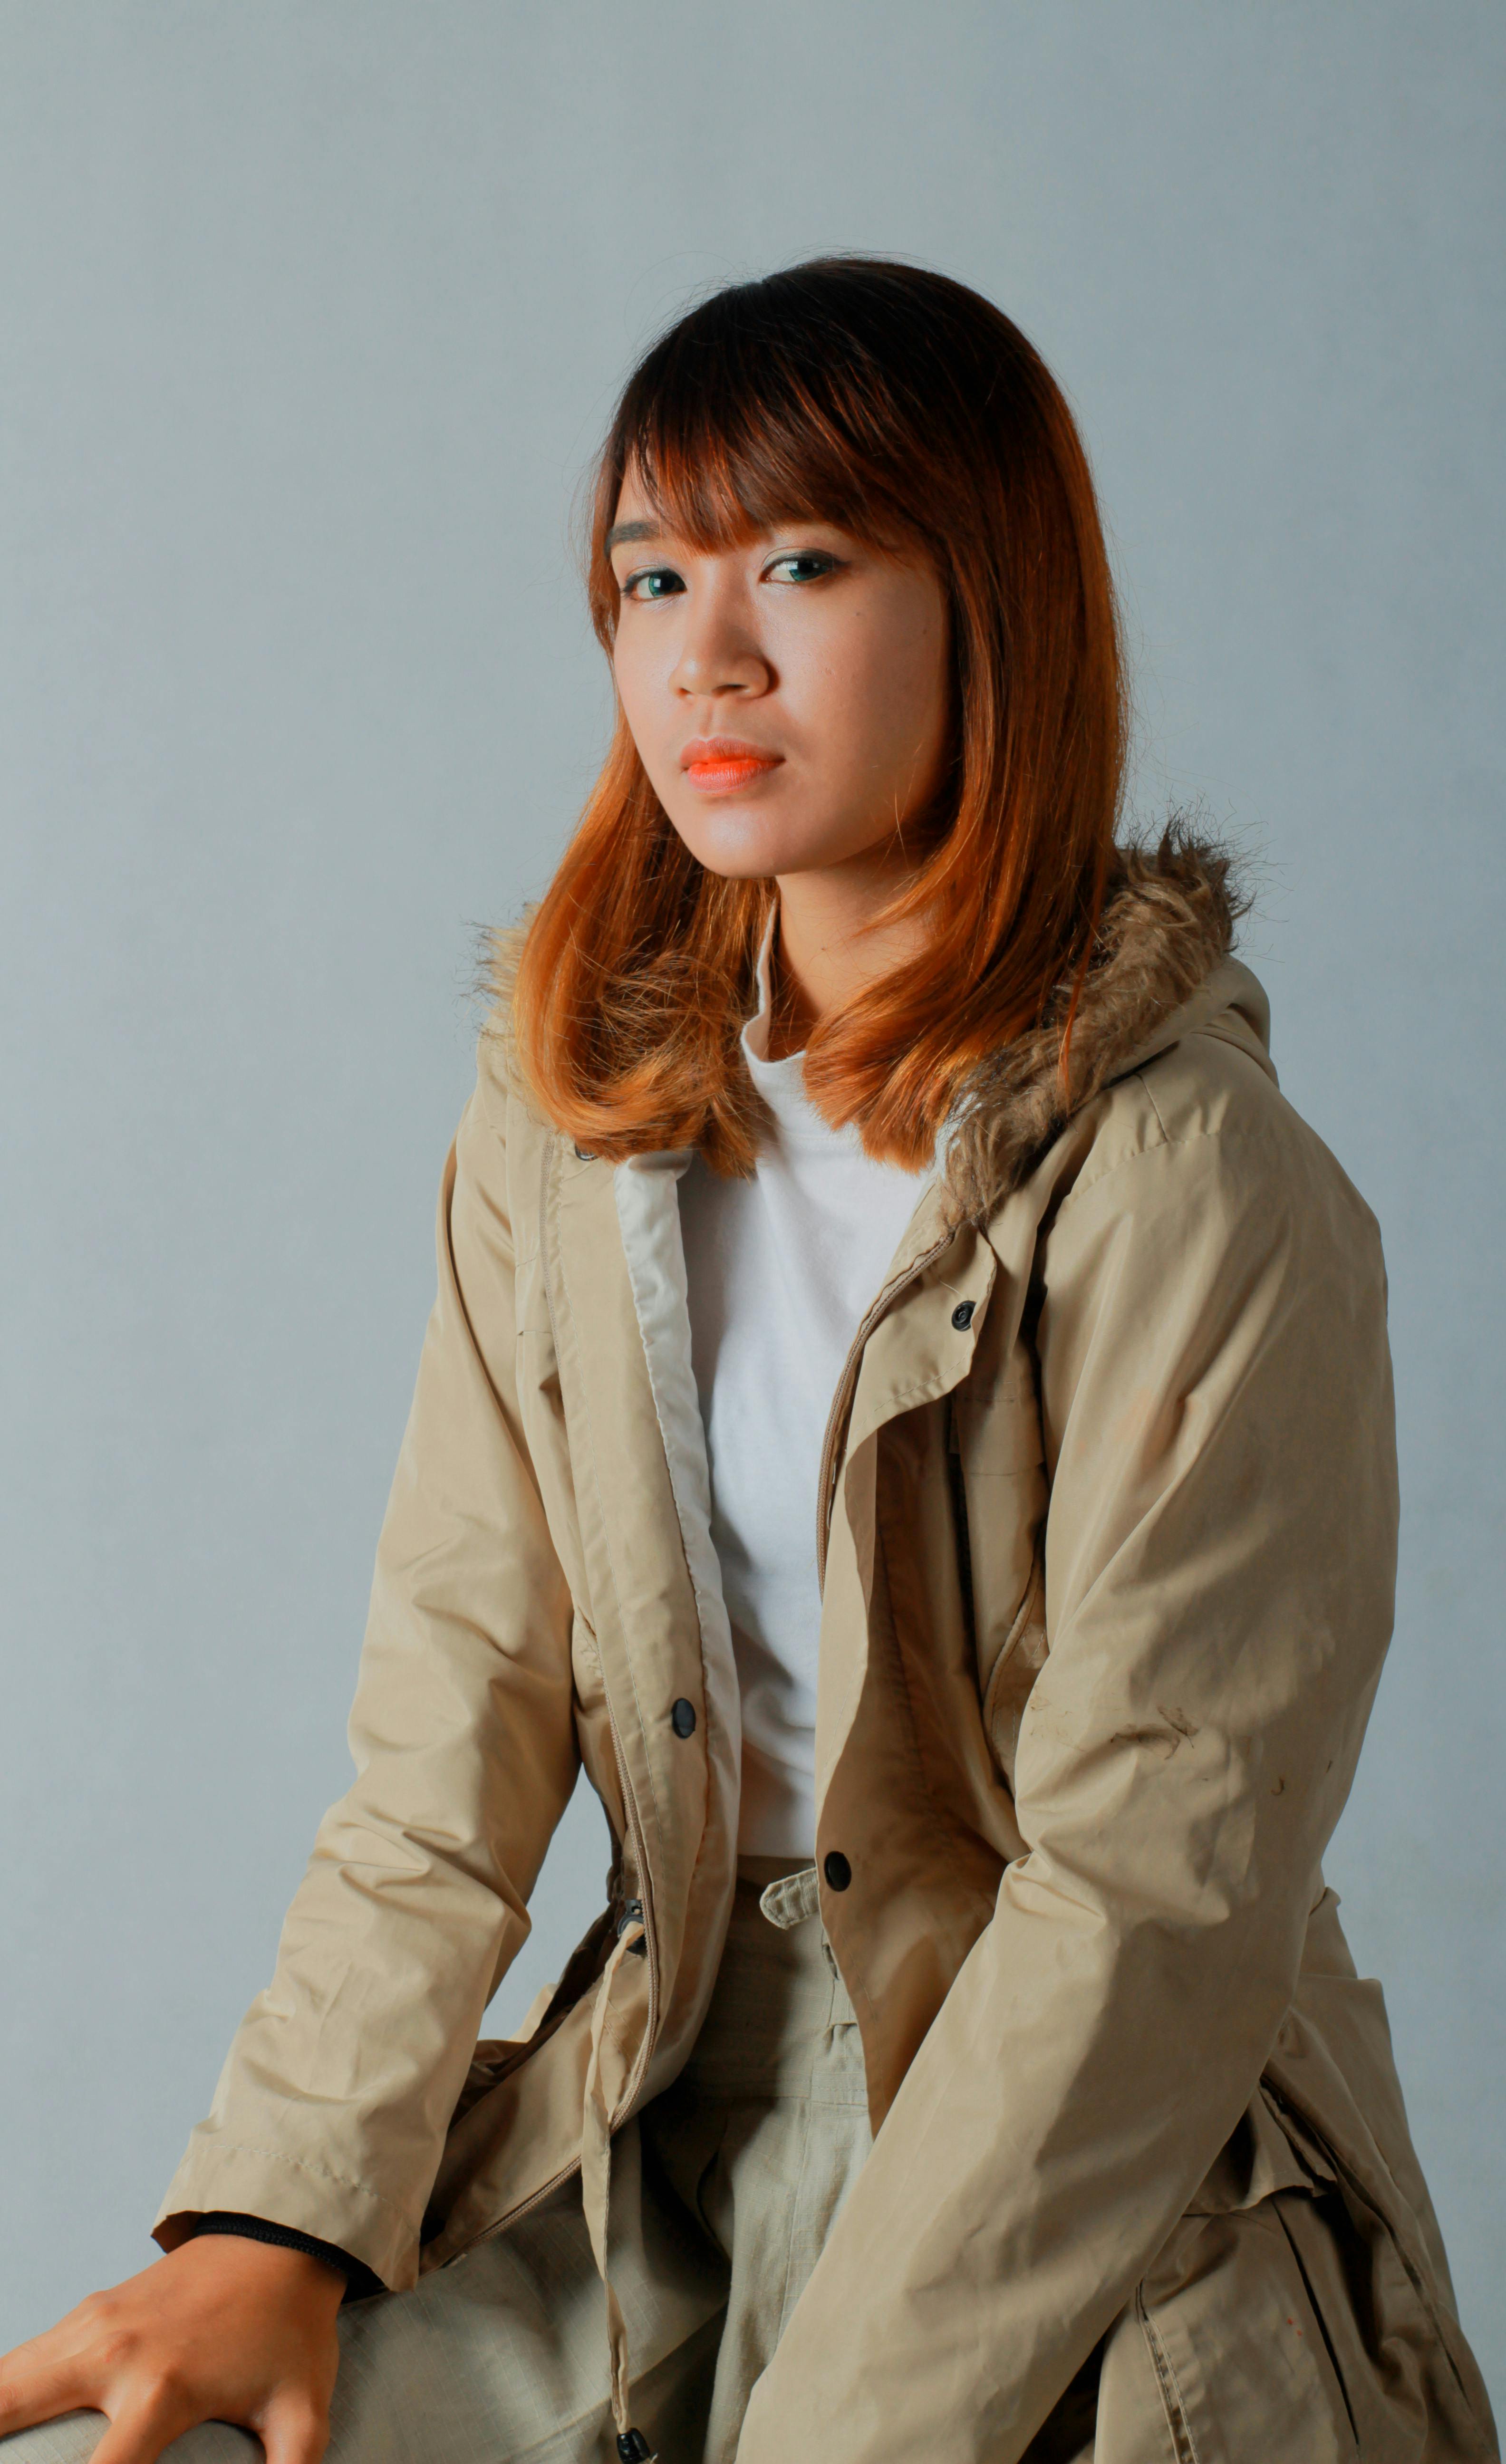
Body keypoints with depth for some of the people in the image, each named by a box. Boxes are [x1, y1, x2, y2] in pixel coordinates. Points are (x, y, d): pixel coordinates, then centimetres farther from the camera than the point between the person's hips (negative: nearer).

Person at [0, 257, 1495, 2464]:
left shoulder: (1204, 1204, -15)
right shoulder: (571, 1116, 3)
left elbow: (1150, 1904, -17)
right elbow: (457, 1731, 1)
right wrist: (280, 2219, -10)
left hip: (1110, 2246, -4)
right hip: (656, 2153, 4)